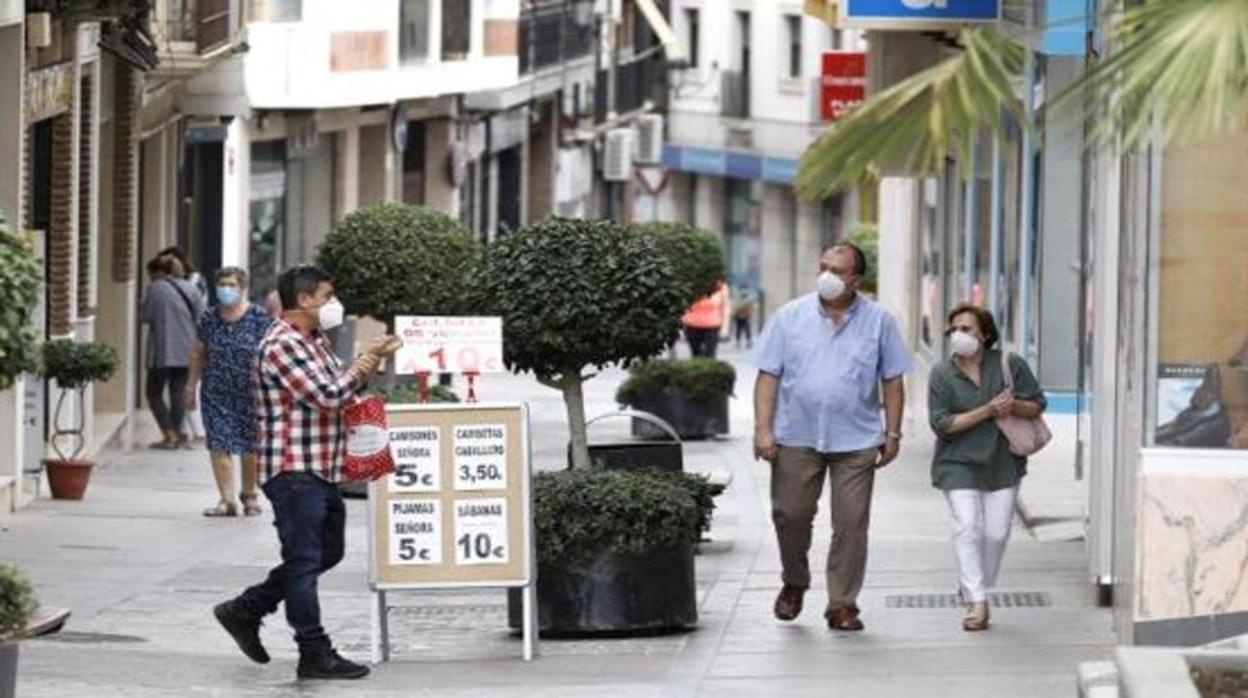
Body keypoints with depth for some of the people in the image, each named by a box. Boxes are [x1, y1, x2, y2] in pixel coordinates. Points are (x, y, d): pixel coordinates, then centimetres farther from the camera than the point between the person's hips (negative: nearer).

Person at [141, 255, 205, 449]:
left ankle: (170, 435, -3)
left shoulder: (155, 289, -8)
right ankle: (176, 434, 11)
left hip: (163, 351, -5)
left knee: (154, 393, 6)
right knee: (178, 393, 11)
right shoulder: (189, 288, 8)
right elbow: (201, 318, 9)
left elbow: (146, 317, -7)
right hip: (186, 351, 5)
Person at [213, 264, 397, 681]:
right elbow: (327, 396, -21)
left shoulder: (315, 342, 17)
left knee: (327, 552, 17)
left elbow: (340, 389, 24)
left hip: (320, 472, 10)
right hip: (293, 470, -10)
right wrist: (365, 363, -7)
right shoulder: (282, 345, -16)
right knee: (305, 560, -4)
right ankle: (315, 655, 1)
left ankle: (245, 611, 24)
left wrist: (369, 362, 9)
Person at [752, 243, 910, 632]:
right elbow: (768, 376, 1)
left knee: (851, 523, -1)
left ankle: (843, 604, 7)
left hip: (856, 441, 0)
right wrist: (763, 429, -7)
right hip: (796, 437, 0)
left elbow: (892, 380, 7)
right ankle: (794, 584, 30)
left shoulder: (879, 322, 4)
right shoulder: (790, 317, 3)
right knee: (790, 515, 6)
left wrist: (893, 433, 2)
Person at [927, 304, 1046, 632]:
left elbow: (1037, 405, 5)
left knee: (996, 532, 1)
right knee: (967, 528, -14)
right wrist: (988, 411, -19)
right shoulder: (942, 374, -4)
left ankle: (977, 590, 22)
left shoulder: (1010, 365, 0)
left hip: (1002, 462, 2)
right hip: (959, 465, -2)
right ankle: (976, 603, -14)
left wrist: (1014, 406, -18)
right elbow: (942, 423, -12)